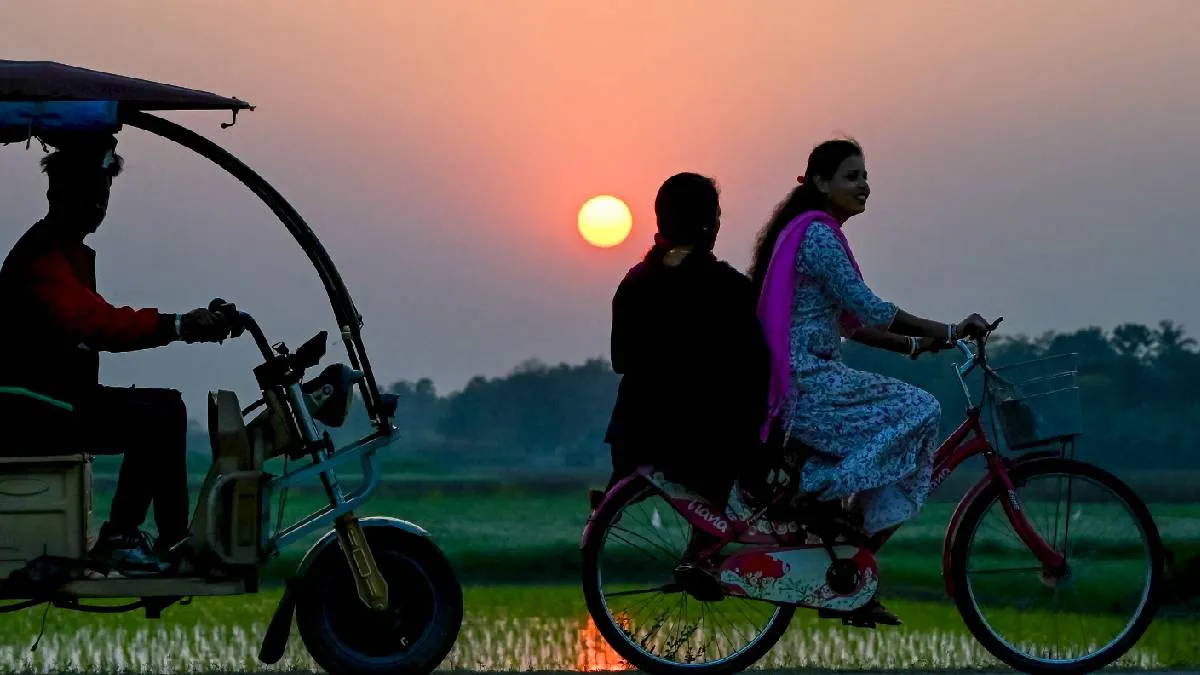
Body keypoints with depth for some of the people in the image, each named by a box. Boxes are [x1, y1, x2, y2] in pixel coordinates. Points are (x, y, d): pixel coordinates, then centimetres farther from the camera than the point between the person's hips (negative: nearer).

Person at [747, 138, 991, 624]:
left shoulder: (807, 232, 20)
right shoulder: (817, 234, -11)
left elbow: (851, 322, 22)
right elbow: (869, 310, -19)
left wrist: (916, 344, 14)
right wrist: (948, 332, -16)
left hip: (798, 385, 10)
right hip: (809, 384, -10)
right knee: (916, 412, -15)